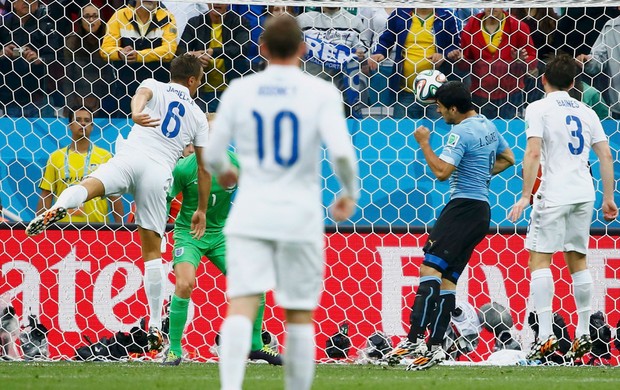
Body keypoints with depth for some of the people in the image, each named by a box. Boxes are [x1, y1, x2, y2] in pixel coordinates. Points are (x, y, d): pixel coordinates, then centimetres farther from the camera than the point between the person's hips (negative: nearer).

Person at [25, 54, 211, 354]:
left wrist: (136, 113, -31)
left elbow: (141, 95, -7)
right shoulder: (198, 116, 24)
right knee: (152, 252, 9)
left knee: (88, 187, -28)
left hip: (130, 157, -2)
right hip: (159, 173, 2)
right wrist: (201, 210, 34)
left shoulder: (154, 87, 19)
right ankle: (155, 326, 10)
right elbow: (204, 167, 24)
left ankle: (59, 208, -66)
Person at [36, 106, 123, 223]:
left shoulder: (104, 156, 5)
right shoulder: (55, 157, 8)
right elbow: (46, 195, 8)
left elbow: (114, 196, 4)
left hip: (97, 222, -1)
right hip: (63, 222, 1)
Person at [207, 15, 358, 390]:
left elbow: (213, 154, 7)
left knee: (241, 306, -9)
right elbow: (342, 152, -14)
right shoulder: (321, 92, -3)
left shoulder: (239, 91, 3)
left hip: (249, 214, 1)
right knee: (300, 315, 10)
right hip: (300, 216, -1)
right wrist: (350, 193, 5)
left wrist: (224, 172, 30)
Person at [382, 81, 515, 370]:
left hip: (464, 206, -10)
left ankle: (415, 339, -25)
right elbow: (507, 158, 30)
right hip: (482, 210, 10)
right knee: (447, 279, 9)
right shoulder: (488, 126, 15)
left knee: (430, 268, -16)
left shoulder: (461, 132, -14)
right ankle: (435, 346, 5)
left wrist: (424, 143, -12)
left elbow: (442, 172, -22)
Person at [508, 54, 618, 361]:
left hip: (554, 194, -6)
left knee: (539, 258, -3)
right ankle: (583, 333, 15)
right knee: (577, 260, 14)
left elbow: (533, 153, -14)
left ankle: (545, 336, -13)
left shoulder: (539, 109, -3)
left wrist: (525, 195, -13)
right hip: (584, 194, 6)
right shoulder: (586, 112, 13)